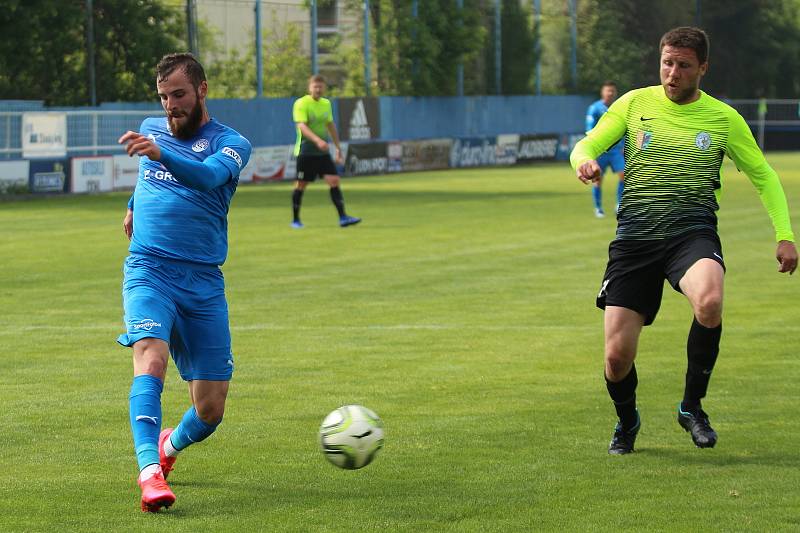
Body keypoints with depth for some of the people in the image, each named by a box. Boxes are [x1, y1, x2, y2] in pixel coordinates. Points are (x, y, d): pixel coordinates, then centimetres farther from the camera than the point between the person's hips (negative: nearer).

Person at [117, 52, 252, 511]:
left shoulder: (231, 143, -1)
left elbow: (209, 175, -26)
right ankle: (149, 470, -41)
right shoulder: (151, 129, 12)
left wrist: (159, 154, -42)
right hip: (148, 271, 1)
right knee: (151, 356, -30)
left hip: (204, 283, -1)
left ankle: (170, 446, 33)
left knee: (211, 410, -1)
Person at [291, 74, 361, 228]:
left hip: (323, 152, 5)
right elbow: (302, 126, -23)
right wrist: (317, 140, -37)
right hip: (306, 151, -5)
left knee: (334, 181, -6)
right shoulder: (301, 104, -10)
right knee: (301, 185, 2)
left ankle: (342, 217, -9)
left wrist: (338, 147, 23)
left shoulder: (326, 104, 10)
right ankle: (295, 220, 15)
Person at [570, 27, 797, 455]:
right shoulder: (634, 104, 9)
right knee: (617, 356, -7)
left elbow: (763, 176, 16)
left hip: (692, 230, -1)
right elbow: (586, 145, 8)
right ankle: (626, 421, 29)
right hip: (634, 235, 1)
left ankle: (692, 407, -12)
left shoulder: (724, 118, 8)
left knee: (709, 303, -36)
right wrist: (584, 161, -18)